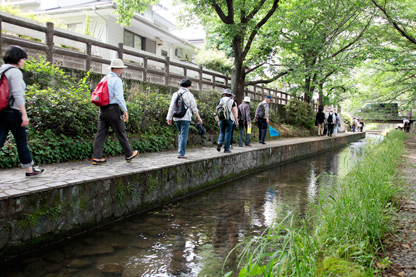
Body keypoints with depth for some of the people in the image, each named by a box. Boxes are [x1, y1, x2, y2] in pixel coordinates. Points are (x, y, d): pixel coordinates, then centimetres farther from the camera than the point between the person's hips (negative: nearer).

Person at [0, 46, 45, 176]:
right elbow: (17, 95, -17)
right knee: (22, 142, 5)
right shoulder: (15, 72, -10)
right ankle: (29, 169, 18)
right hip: (13, 112, -7)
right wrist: (24, 115, -17)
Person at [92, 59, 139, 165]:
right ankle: (129, 155, 16)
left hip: (102, 109, 7)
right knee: (121, 133, 4)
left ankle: (97, 158, 2)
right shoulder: (117, 80, -9)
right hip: (113, 109, -7)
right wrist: (125, 110, -13)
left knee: (101, 133, 5)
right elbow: (119, 97, -16)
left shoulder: (104, 79, 15)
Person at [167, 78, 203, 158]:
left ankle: (181, 151, 19)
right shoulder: (189, 94, -4)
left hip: (176, 118, 5)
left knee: (181, 134, 20)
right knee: (184, 135, -2)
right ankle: (181, 154, -5)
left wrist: (169, 118, 10)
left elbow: (171, 107, 6)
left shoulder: (175, 94, 8)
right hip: (186, 118, -5)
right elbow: (194, 107, -4)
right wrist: (199, 118, 2)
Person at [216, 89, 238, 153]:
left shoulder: (220, 100, 8)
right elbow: (234, 112, -3)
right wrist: (236, 120, 3)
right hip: (229, 119, -3)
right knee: (228, 133, 1)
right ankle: (226, 149, 2)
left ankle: (219, 142, -11)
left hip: (221, 119, 3)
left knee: (222, 132, 15)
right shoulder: (232, 101, 1)